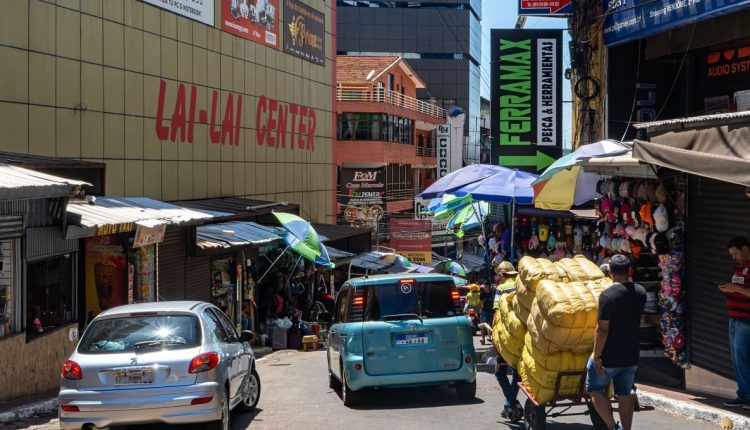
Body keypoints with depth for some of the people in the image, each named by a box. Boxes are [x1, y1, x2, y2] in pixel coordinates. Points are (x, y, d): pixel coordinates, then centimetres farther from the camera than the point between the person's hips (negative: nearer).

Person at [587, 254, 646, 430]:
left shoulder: (607, 295, -20)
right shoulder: (640, 292, 1)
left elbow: (602, 330, -20)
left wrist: (596, 356, -14)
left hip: (609, 357, -6)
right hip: (631, 356, 6)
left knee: (596, 389, 11)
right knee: (625, 395, 14)